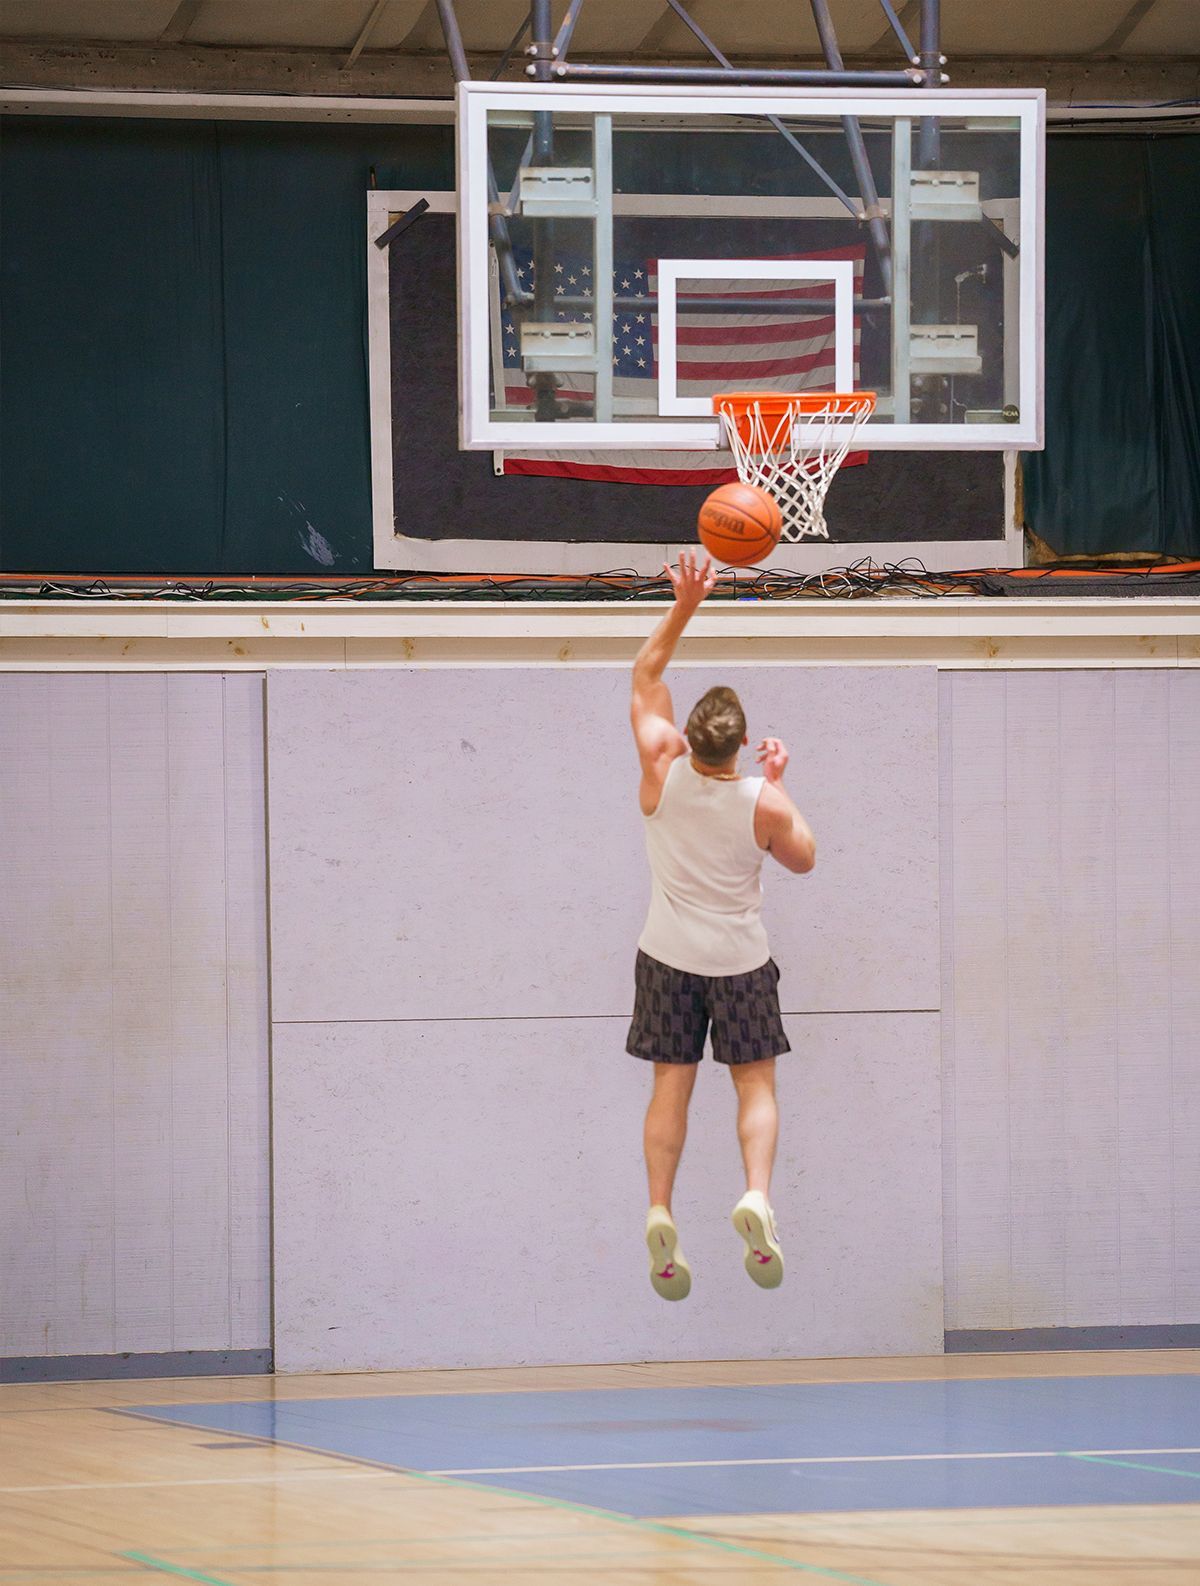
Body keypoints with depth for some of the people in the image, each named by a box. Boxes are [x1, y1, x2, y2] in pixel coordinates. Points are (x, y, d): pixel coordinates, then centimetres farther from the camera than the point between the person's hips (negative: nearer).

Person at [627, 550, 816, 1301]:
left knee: (671, 1086, 6)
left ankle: (661, 1211, -7)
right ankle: (757, 1194, -16)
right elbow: (804, 858, 3)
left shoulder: (663, 772, -15)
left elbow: (645, 678, -1)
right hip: (741, 959, -1)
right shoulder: (764, 802, -18)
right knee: (756, 1083, 6)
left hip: (669, 956, 2)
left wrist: (685, 606, -5)